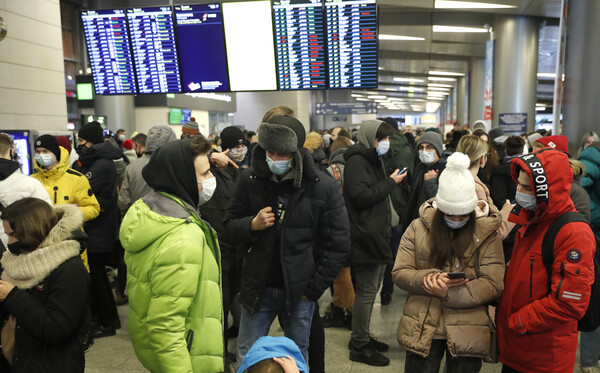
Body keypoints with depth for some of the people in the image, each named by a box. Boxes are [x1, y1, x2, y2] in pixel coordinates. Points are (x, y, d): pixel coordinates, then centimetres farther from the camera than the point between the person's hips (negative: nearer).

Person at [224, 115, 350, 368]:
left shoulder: (324, 187, -11)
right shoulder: (249, 179, -5)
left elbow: (338, 246, -7)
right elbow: (230, 223, 6)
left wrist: (313, 289, -7)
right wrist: (252, 225, -16)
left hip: (299, 290, -1)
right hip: (257, 287, 2)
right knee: (246, 358, 14)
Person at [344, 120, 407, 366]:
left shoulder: (374, 159, 18)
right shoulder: (357, 161, -13)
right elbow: (361, 196, -23)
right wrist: (391, 183, -15)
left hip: (376, 234, 10)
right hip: (365, 235, -10)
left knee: (370, 289, 17)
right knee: (366, 291, -4)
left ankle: (363, 337, 30)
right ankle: (359, 346, 9)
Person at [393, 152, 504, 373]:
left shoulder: (487, 232, -3)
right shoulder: (418, 226, 0)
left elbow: (493, 285, -9)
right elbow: (399, 273, 0)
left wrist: (447, 293, -20)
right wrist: (430, 279, -19)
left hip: (467, 333, 0)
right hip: (422, 329, 1)